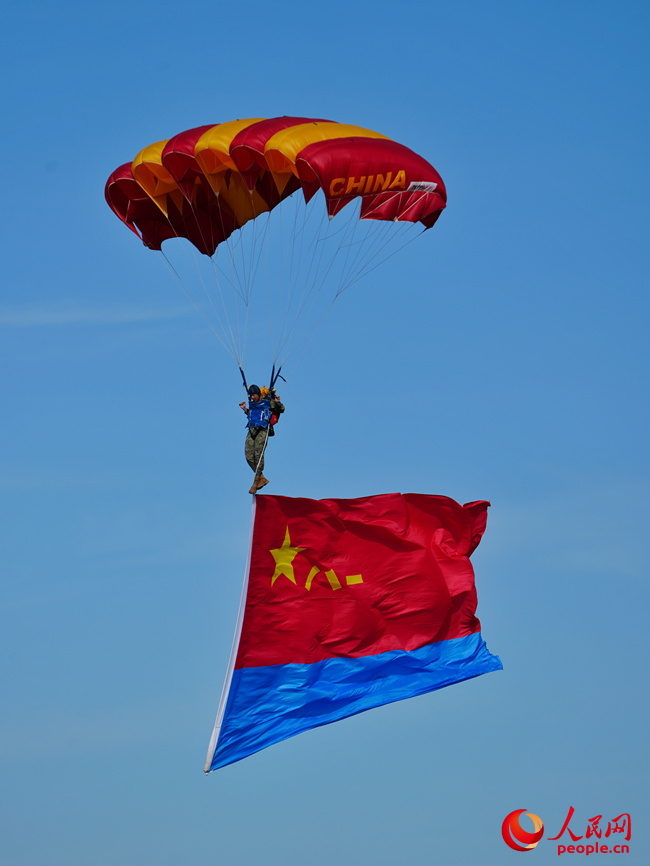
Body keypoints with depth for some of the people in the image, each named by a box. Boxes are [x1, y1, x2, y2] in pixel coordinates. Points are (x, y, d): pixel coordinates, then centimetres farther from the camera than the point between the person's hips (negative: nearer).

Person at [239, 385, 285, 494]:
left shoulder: (268, 402, 0)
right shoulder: (252, 404, 18)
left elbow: (281, 410, 3)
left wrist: (277, 403, -15)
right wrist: (245, 409, 22)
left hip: (263, 431, -6)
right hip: (252, 430, 6)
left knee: (258, 455, -14)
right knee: (249, 456, -4)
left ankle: (256, 482, -9)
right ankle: (262, 479, 7)